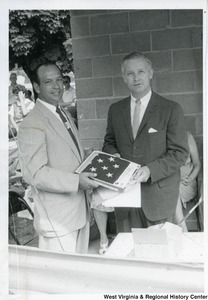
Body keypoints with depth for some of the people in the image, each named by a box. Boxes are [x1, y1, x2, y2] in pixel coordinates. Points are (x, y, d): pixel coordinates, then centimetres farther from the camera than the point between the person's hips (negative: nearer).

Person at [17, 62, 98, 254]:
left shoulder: (65, 116, 15)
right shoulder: (31, 124, -14)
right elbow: (35, 173, -20)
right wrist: (77, 181, -25)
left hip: (80, 211, 8)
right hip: (58, 220, -8)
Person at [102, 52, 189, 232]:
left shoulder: (171, 109, -5)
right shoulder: (115, 110, 8)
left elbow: (180, 153, -8)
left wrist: (151, 170, -21)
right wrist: (113, 155, -5)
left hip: (158, 195, -3)